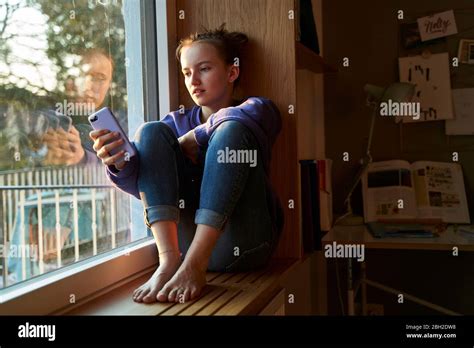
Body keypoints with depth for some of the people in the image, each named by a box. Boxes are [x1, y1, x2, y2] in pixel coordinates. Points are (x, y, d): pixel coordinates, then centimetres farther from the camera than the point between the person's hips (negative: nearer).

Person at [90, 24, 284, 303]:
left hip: (240, 245, -2)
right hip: (186, 240, 3)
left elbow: (250, 114, -18)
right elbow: (143, 183, 1)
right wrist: (121, 165, -21)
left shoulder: (260, 109, 10)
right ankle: (169, 258, -28)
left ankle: (193, 264, -32)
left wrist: (191, 139, -8)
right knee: (151, 131, -8)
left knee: (231, 131, -19)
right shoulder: (176, 121, 17)